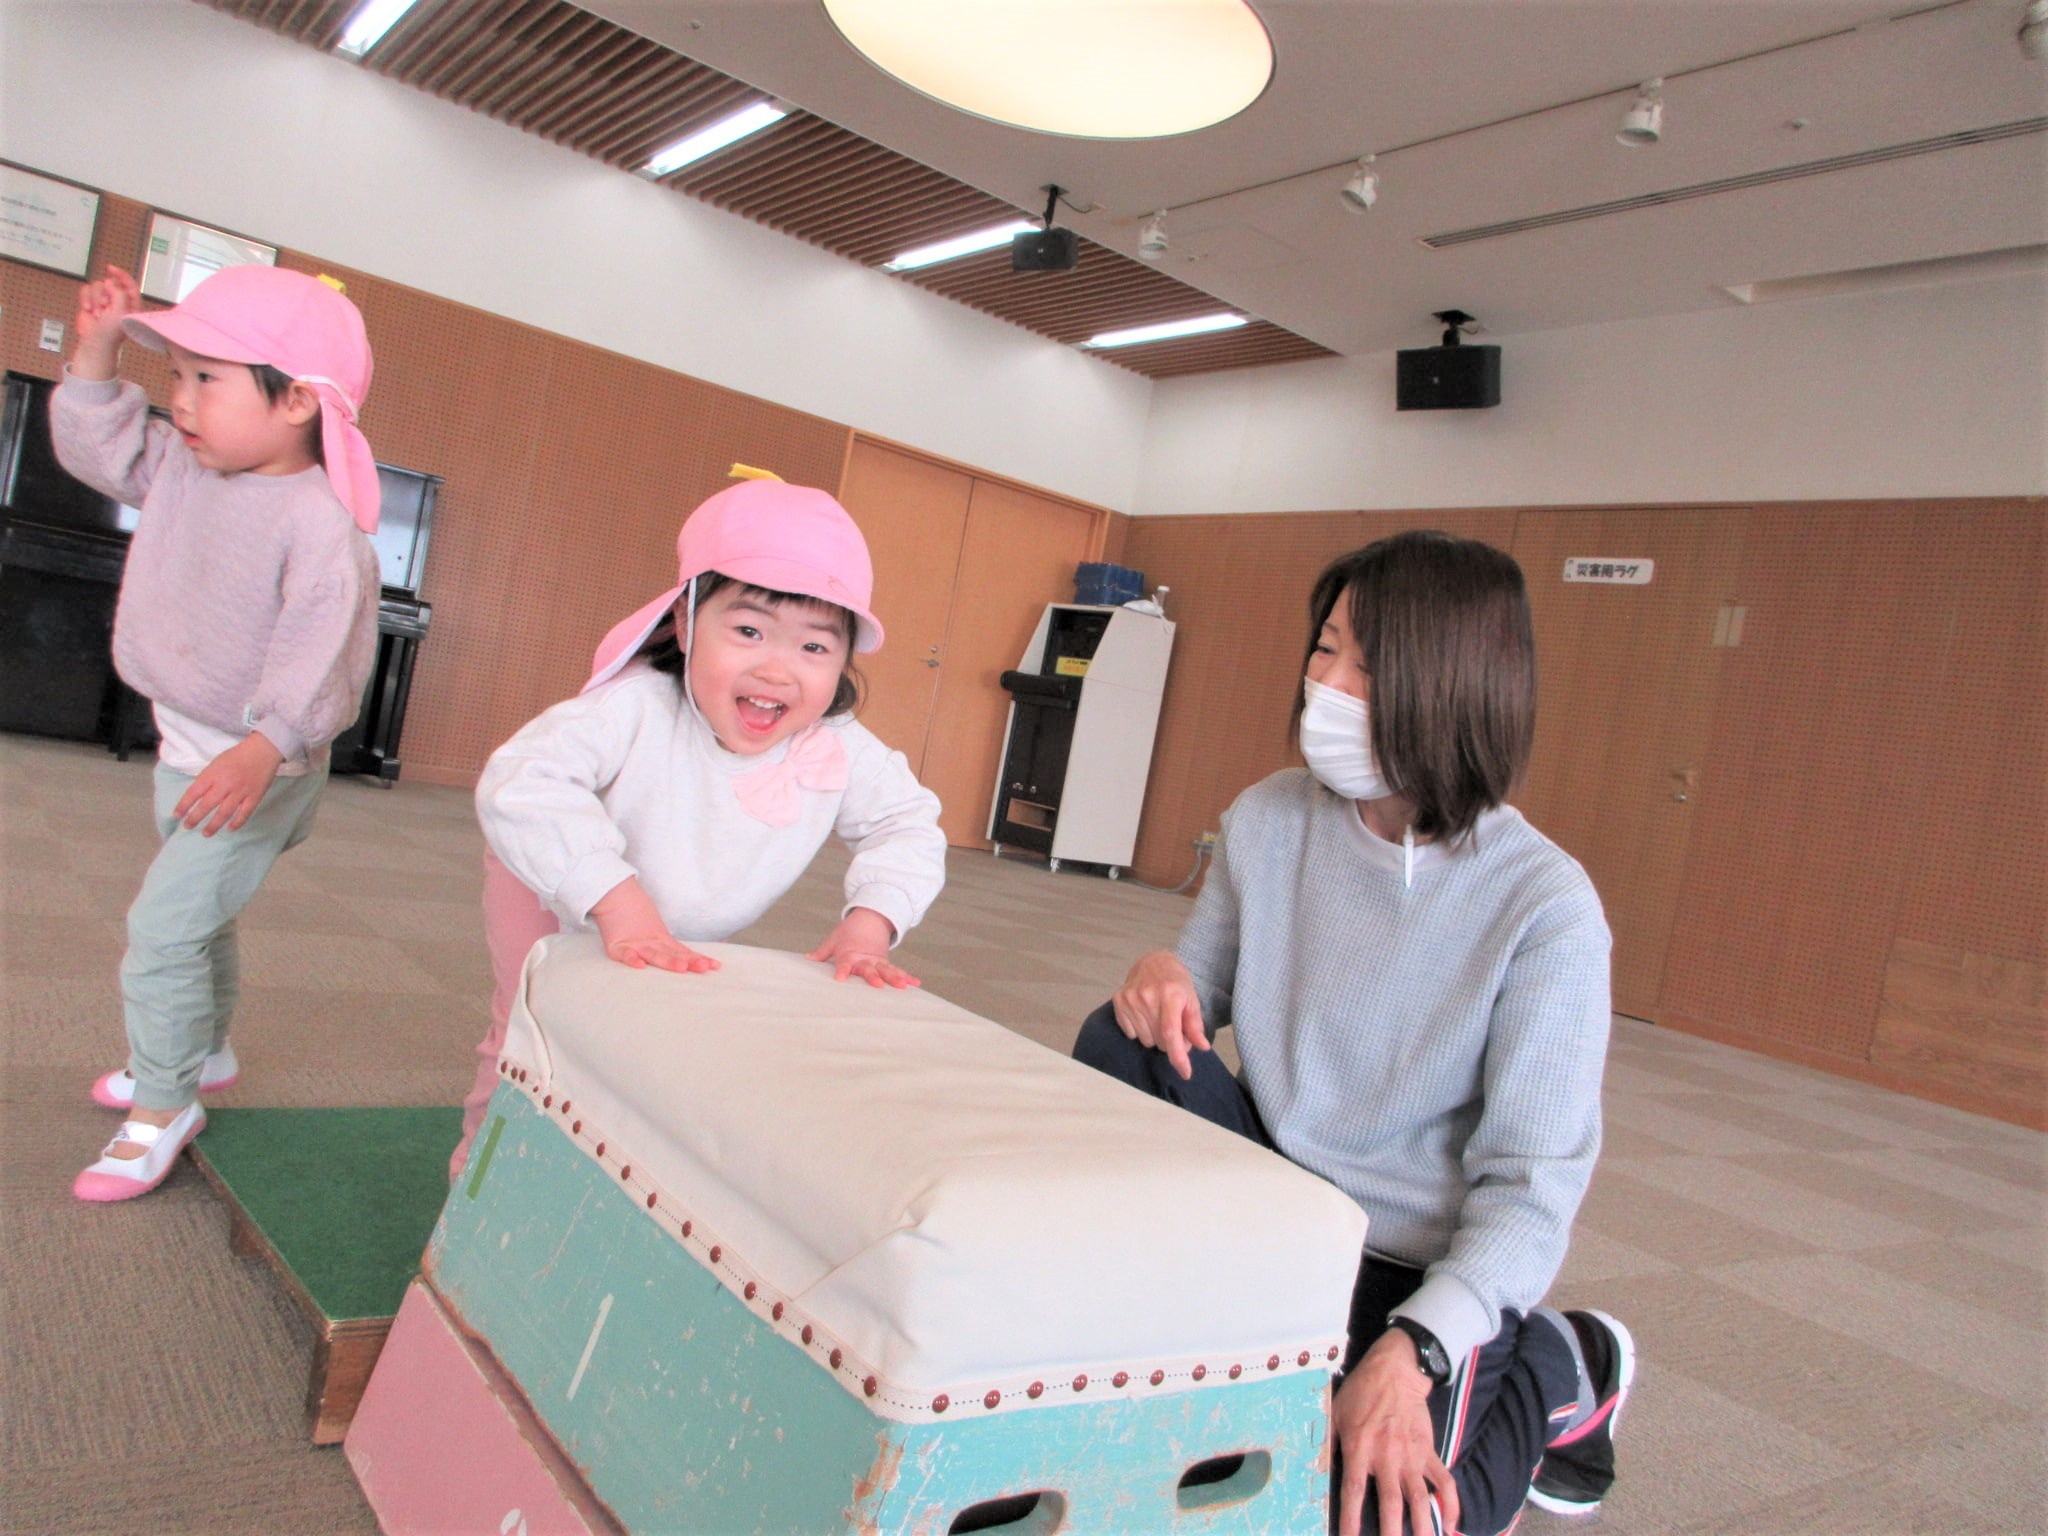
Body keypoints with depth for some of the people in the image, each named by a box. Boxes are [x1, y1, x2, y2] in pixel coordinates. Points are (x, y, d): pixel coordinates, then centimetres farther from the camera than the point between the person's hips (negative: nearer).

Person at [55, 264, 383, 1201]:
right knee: (196, 913, 26)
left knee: (163, 927, -10)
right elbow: (96, 443, 17)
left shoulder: (319, 523, -26)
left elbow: (319, 647, -33)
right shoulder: (180, 469, 2)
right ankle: (204, 1051, 48)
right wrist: (97, 351, 3)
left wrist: (264, 750, -43)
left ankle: (163, 1107, 8)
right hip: (187, 745, 10)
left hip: (259, 769, -9)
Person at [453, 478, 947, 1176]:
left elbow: (908, 824, -13)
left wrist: (869, 925, -30)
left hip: (688, 942, 4)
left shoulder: (841, 753, -29)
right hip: (559, 904, -3)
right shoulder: (638, 711, -41)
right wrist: (619, 901, -61)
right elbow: (522, 780, -52)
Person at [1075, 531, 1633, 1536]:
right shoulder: (1269, 820, -5)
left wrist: (1411, 1353, -32)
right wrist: (1165, 976, -17)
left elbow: (1533, 1186, -18)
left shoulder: (1545, 906, -19)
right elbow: (1201, 992, 8)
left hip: (1424, 1265, -3)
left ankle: (1564, 1371, 9)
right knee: (1120, 1047, -19)